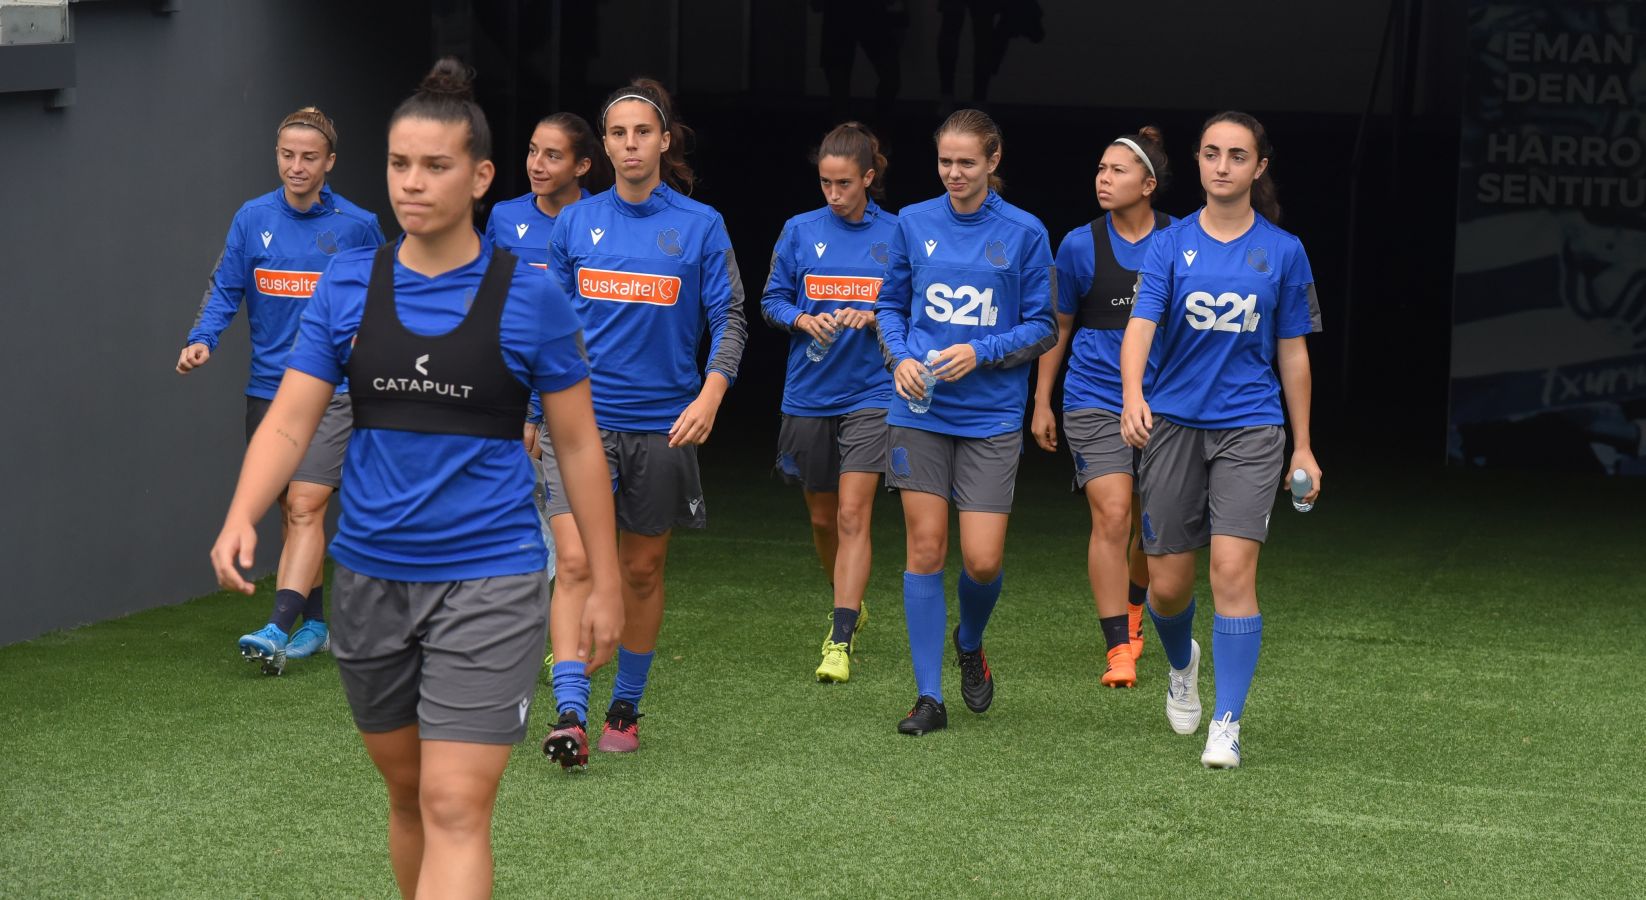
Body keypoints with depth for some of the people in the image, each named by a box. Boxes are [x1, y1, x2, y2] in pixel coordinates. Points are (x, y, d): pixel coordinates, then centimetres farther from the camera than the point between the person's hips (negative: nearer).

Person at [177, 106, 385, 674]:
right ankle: (314, 625, 21)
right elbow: (224, 289, 5)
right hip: (268, 389, 3)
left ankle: (278, 630, -21)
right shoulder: (253, 218, 3)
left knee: (305, 508, -14)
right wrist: (201, 339, -11)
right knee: (292, 511, 10)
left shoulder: (357, 226, -2)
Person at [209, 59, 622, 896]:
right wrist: (241, 518, -19)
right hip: (370, 577, 4)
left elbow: (577, 444, 3)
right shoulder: (347, 286, 3)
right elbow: (289, 420, -1)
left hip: (488, 583, -4)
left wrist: (604, 583, 3)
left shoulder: (529, 297, -4)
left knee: (455, 809, -11)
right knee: (407, 792, 15)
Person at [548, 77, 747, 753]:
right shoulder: (574, 223, 5)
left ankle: (626, 707, 24)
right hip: (582, 417, 0)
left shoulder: (700, 226, 0)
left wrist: (708, 398, -14)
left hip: (662, 422, 0)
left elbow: (729, 319, 0)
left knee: (643, 568, 10)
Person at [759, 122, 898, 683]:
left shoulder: (896, 236, -2)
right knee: (822, 517, 14)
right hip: (808, 396, 3)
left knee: (852, 515, -13)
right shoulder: (800, 231, 3)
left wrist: (874, 318, -16)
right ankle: (850, 605, 39)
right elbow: (772, 300, 7)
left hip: (870, 393, -3)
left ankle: (840, 641, -15)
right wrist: (803, 319, -13)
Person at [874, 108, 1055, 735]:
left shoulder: (1024, 233, -1)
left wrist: (980, 352, -13)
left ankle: (970, 645, 28)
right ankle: (929, 697, 6)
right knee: (925, 550, -1)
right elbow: (890, 305, 15)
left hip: (992, 417, -1)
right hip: (921, 411, 1)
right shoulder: (914, 224, 5)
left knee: (983, 560, -5)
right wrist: (901, 358, -4)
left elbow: (1042, 329, 3)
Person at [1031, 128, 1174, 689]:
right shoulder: (1079, 246, -3)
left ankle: (1132, 613, 40)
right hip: (1094, 404, -2)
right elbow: (1057, 327, 8)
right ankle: (1118, 650, -10)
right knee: (1111, 517, -15)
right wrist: (1042, 404, 8)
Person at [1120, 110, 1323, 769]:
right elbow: (1140, 325, -12)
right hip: (1174, 423, 1)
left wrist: (1302, 446, 9)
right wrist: (1132, 395, -32)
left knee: (1233, 570, -16)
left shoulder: (1283, 251, 3)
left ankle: (1226, 726, -9)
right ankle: (1182, 664, 41)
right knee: (1169, 585, 5)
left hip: (1250, 428, -1)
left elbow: (1292, 352, 9)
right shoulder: (1170, 245, 1)